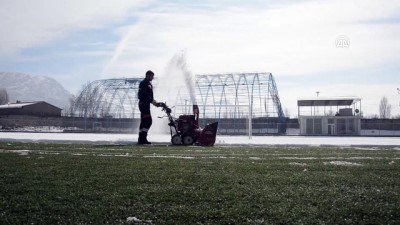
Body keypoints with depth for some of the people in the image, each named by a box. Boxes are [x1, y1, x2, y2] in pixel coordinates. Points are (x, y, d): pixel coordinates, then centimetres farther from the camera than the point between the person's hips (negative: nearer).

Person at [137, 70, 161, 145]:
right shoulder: (144, 83, -10)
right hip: (144, 104, -10)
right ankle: (142, 138, -14)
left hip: (146, 104, 10)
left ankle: (141, 139, 13)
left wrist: (155, 102, 13)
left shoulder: (149, 84, 21)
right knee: (148, 121, -14)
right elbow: (145, 95, -20)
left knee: (144, 122, 10)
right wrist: (153, 102, -19)